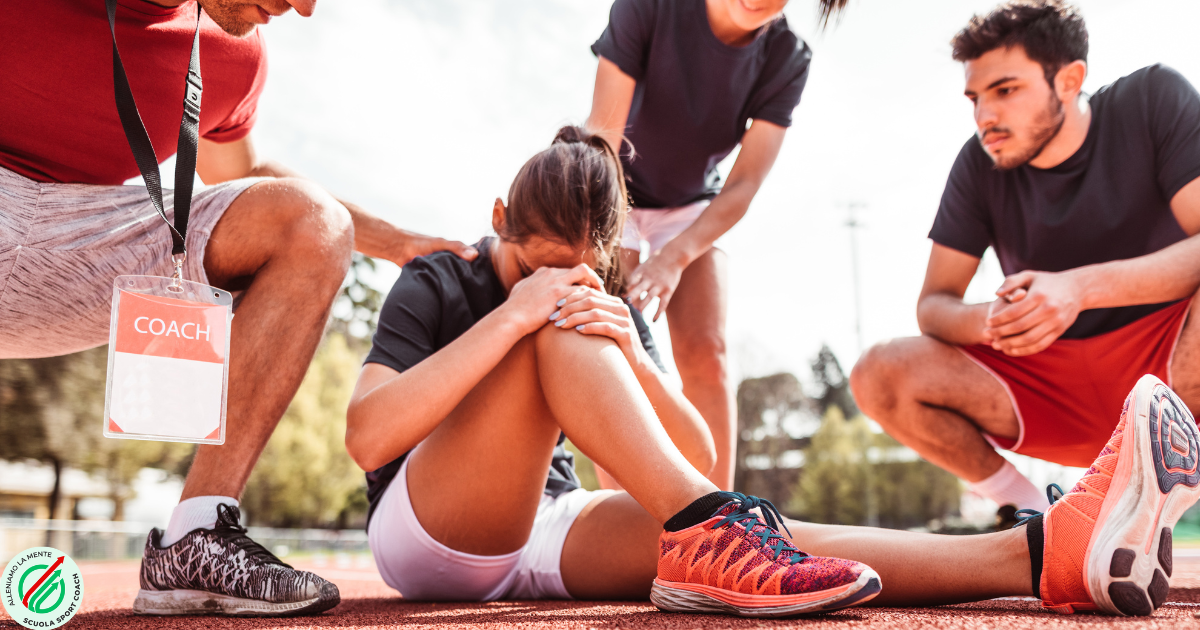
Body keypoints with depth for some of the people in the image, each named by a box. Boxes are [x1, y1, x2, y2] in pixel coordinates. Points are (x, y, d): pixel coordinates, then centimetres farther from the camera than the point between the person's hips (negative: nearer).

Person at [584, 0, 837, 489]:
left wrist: (674, 256, -38)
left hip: (694, 207, 2)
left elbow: (744, 185, -22)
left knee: (704, 353, -13)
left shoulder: (787, 60, -19)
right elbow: (602, 136, -31)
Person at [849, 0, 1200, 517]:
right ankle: (1032, 512, -1)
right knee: (879, 376, -19)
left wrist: (1081, 288, -34)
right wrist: (989, 321, -27)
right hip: (1053, 388, 3)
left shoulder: (1153, 100, -8)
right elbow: (933, 304, -4)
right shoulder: (981, 163, -2)